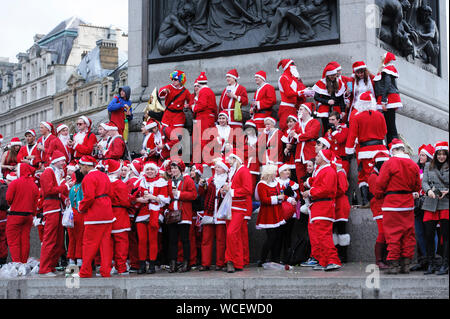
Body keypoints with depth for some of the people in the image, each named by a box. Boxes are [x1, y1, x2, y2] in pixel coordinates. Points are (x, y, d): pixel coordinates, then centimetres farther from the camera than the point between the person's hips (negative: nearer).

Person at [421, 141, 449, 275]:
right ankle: (430, 264, 9)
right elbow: (424, 182, 8)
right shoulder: (428, 166, 15)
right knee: (428, 234, 0)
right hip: (430, 204, 2)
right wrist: (428, 190, -12)